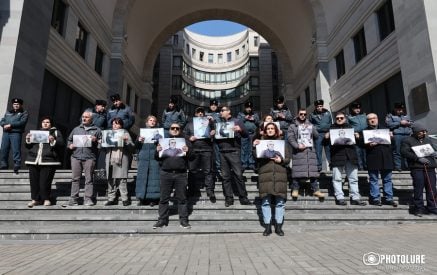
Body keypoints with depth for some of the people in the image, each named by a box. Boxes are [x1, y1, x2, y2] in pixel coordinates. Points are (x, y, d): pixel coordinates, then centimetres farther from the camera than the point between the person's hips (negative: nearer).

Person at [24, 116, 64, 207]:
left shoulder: (56, 132, 11)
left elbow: (61, 144, -1)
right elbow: (28, 146, 24)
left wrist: (53, 141, -18)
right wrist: (28, 140, 4)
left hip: (48, 161, -4)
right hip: (33, 160, 4)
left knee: (45, 182, -7)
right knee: (34, 181, 3)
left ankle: (46, 199, 7)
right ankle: (35, 199, 13)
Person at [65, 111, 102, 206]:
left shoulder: (96, 130, 11)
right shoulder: (76, 129, 21)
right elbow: (69, 140, 25)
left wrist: (96, 140, -12)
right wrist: (70, 145, 5)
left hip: (89, 157, -3)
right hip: (76, 156, 3)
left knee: (89, 179, -3)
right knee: (75, 179, 3)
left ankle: (88, 199, 2)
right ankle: (73, 199, 10)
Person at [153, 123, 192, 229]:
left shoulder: (185, 141, 13)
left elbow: (192, 156, 7)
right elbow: (157, 158, 11)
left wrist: (188, 151, -14)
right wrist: (157, 151, -10)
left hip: (181, 174, -1)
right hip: (166, 173, 1)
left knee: (182, 198, 2)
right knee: (164, 198, 3)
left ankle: (184, 220, 8)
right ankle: (162, 219, 12)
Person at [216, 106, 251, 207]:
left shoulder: (236, 121, 8)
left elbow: (246, 135, 3)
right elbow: (215, 138, 21)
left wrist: (240, 130, -18)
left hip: (234, 151, -4)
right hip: (222, 152, 4)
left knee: (238, 174, -7)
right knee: (225, 176, 4)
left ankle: (243, 197, 1)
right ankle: (229, 198, 10)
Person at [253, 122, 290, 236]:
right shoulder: (261, 142, 14)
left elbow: (288, 159, 13)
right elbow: (256, 159, 6)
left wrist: (281, 160, -7)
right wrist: (254, 147, -7)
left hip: (279, 174, 1)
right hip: (265, 174, 0)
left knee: (280, 201, 0)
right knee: (265, 201, -2)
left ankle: (278, 226, 10)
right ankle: (267, 227, 7)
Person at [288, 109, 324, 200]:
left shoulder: (310, 125, 22)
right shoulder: (293, 126, 9)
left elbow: (316, 136, 14)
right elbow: (289, 138, -2)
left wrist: (312, 129, -1)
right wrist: (297, 146, -15)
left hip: (310, 150, 3)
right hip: (298, 151, -3)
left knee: (313, 169, -1)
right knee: (297, 170, -8)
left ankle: (316, 190, 3)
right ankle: (295, 189, -1)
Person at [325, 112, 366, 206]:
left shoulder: (349, 127, 20)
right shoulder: (331, 128, 13)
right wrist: (326, 137, -13)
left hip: (350, 155, 3)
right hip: (336, 155, -2)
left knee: (353, 178, 4)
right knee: (337, 178, -3)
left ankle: (355, 198, 10)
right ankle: (339, 198, 3)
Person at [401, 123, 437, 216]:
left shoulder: (428, 140, 23)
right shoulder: (407, 140, 4)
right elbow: (404, 152, -8)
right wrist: (418, 158, -15)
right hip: (417, 168, -5)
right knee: (418, 189, -4)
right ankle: (418, 208, 5)